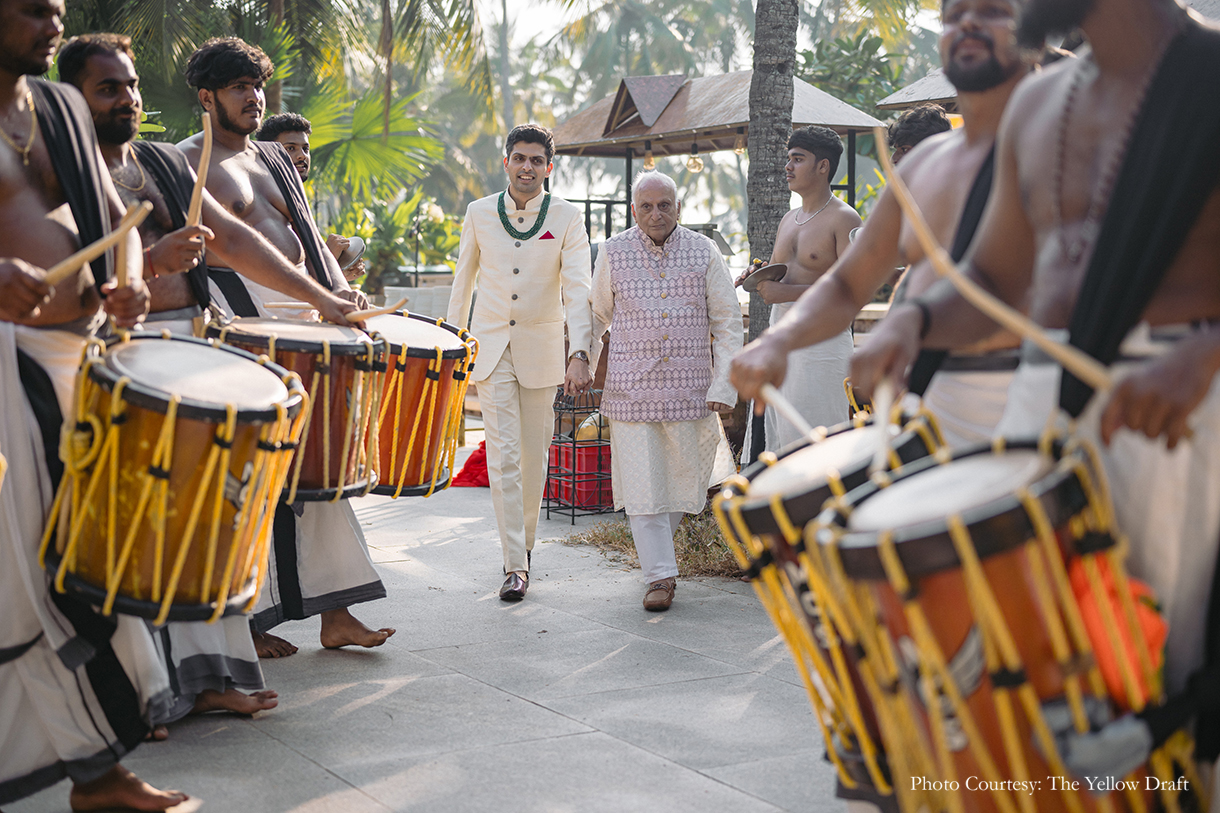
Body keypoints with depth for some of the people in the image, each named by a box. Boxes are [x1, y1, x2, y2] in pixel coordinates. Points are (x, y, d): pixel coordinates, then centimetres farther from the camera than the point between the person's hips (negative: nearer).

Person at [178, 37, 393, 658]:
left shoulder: (276, 159, 23)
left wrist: (338, 289, 7)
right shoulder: (187, 164, 1)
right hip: (242, 321, -7)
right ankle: (248, 619, 3)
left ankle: (335, 613, 10)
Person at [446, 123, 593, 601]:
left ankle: (525, 537, 31)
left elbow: (578, 290, -12)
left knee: (534, 456, 9)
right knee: (503, 457, -8)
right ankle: (515, 565, -7)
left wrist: (579, 354, -24)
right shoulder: (479, 213, 2)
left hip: (541, 351, 0)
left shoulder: (567, 218, -4)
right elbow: (463, 281, 11)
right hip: (490, 347, 0)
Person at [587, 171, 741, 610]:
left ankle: (659, 534, 38)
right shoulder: (613, 252, 2)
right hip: (631, 388, 0)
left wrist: (724, 386, -5)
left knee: (689, 476, 7)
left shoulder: (703, 252, 1)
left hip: (689, 386, 1)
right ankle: (660, 574, 4)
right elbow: (597, 314, 16)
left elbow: (727, 322, 2)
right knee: (641, 480, -4)